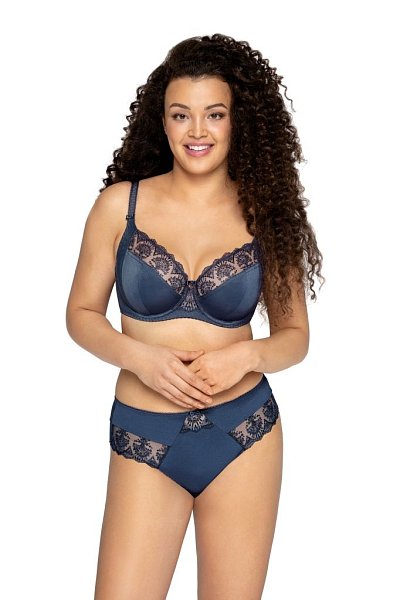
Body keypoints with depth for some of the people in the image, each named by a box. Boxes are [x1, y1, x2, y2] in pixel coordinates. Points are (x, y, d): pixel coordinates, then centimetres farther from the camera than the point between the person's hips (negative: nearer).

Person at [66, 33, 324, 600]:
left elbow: (295, 335, 7)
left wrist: (247, 354, -13)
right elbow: (81, 313, 5)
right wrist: (139, 356, -13)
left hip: (244, 433, 1)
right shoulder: (121, 203, -1)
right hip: (144, 437, -1)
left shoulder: (263, 214, 1)